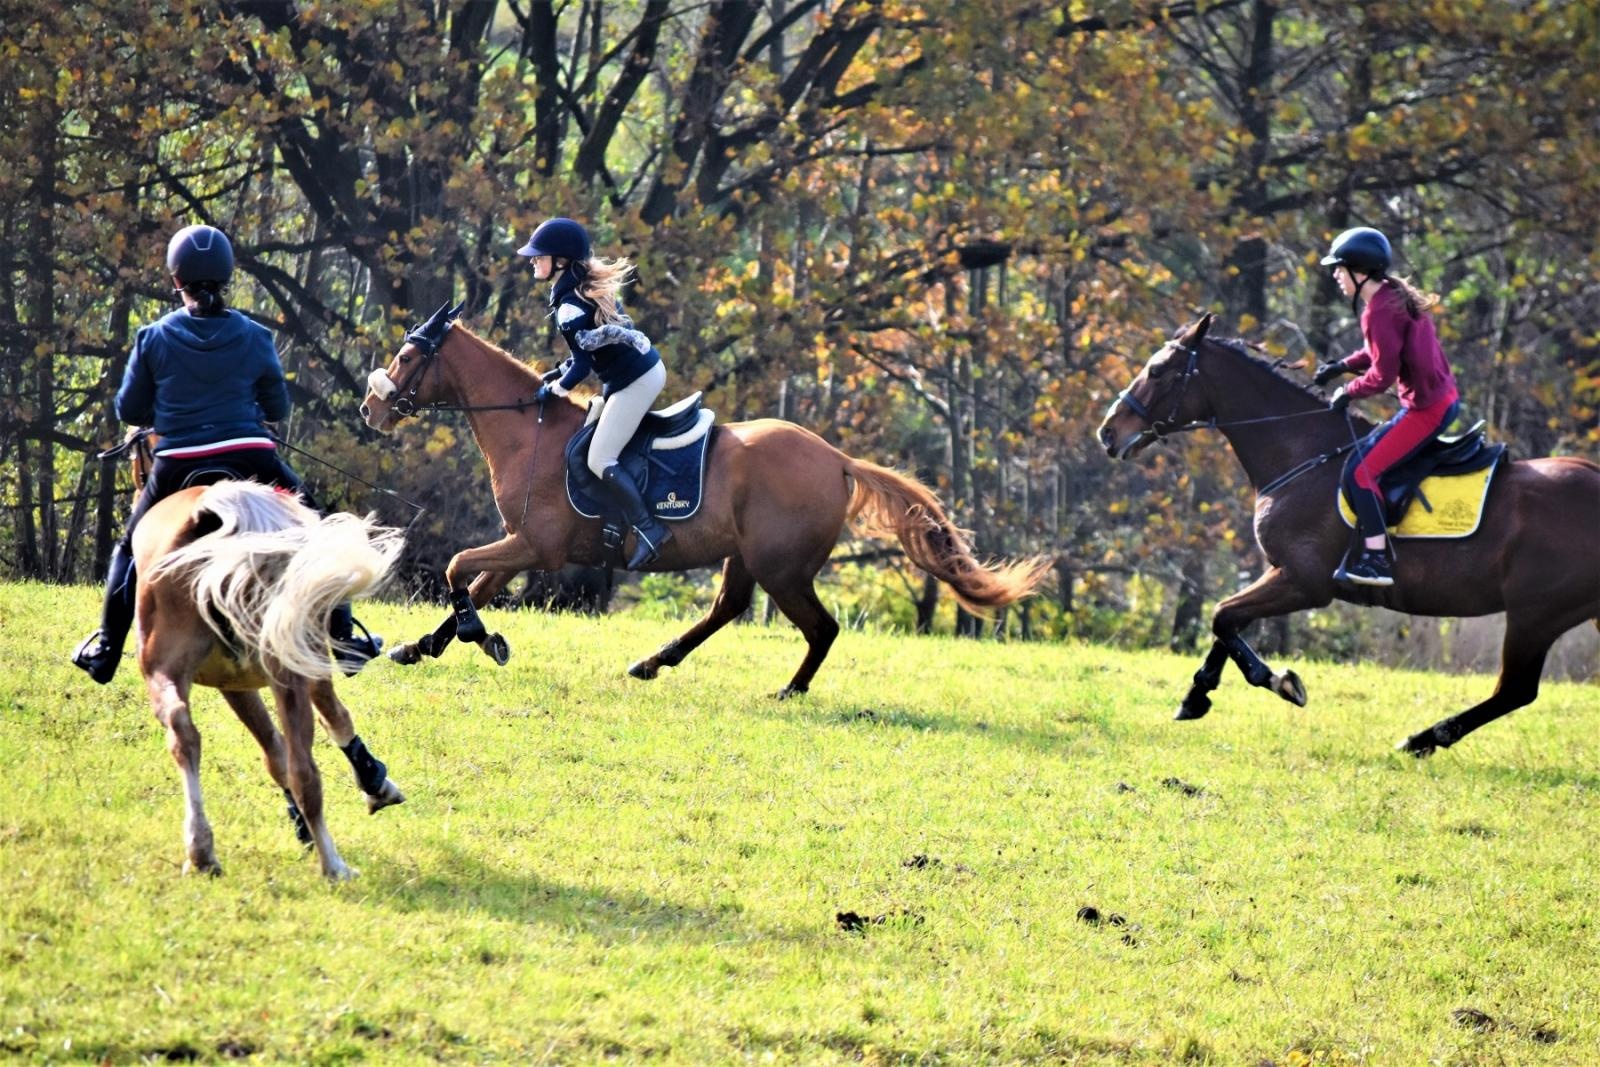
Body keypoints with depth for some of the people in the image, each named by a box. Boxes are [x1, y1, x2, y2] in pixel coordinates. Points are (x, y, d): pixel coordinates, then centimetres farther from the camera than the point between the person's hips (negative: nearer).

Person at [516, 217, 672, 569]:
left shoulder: (569, 308, -19)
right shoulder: (591, 286, 10)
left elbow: (582, 367, -18)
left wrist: (553, 390, -1)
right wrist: (561, 371, 12)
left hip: (632, 383, -10)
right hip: (650, 368, 10)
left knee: (600, 460, -7)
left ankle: (648, 529, -10)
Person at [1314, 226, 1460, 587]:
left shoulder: (1379, 312, -19)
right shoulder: (1397, 295, 11)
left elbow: (1382, 374, -20)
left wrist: (1349, 392, -4)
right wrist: (1342, 366, 14)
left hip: (1426, 408, -11)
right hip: (1444, 398, 11)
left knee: (1361, 472, -11)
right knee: (1368, 450, 21)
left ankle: (1376, 560, -14)